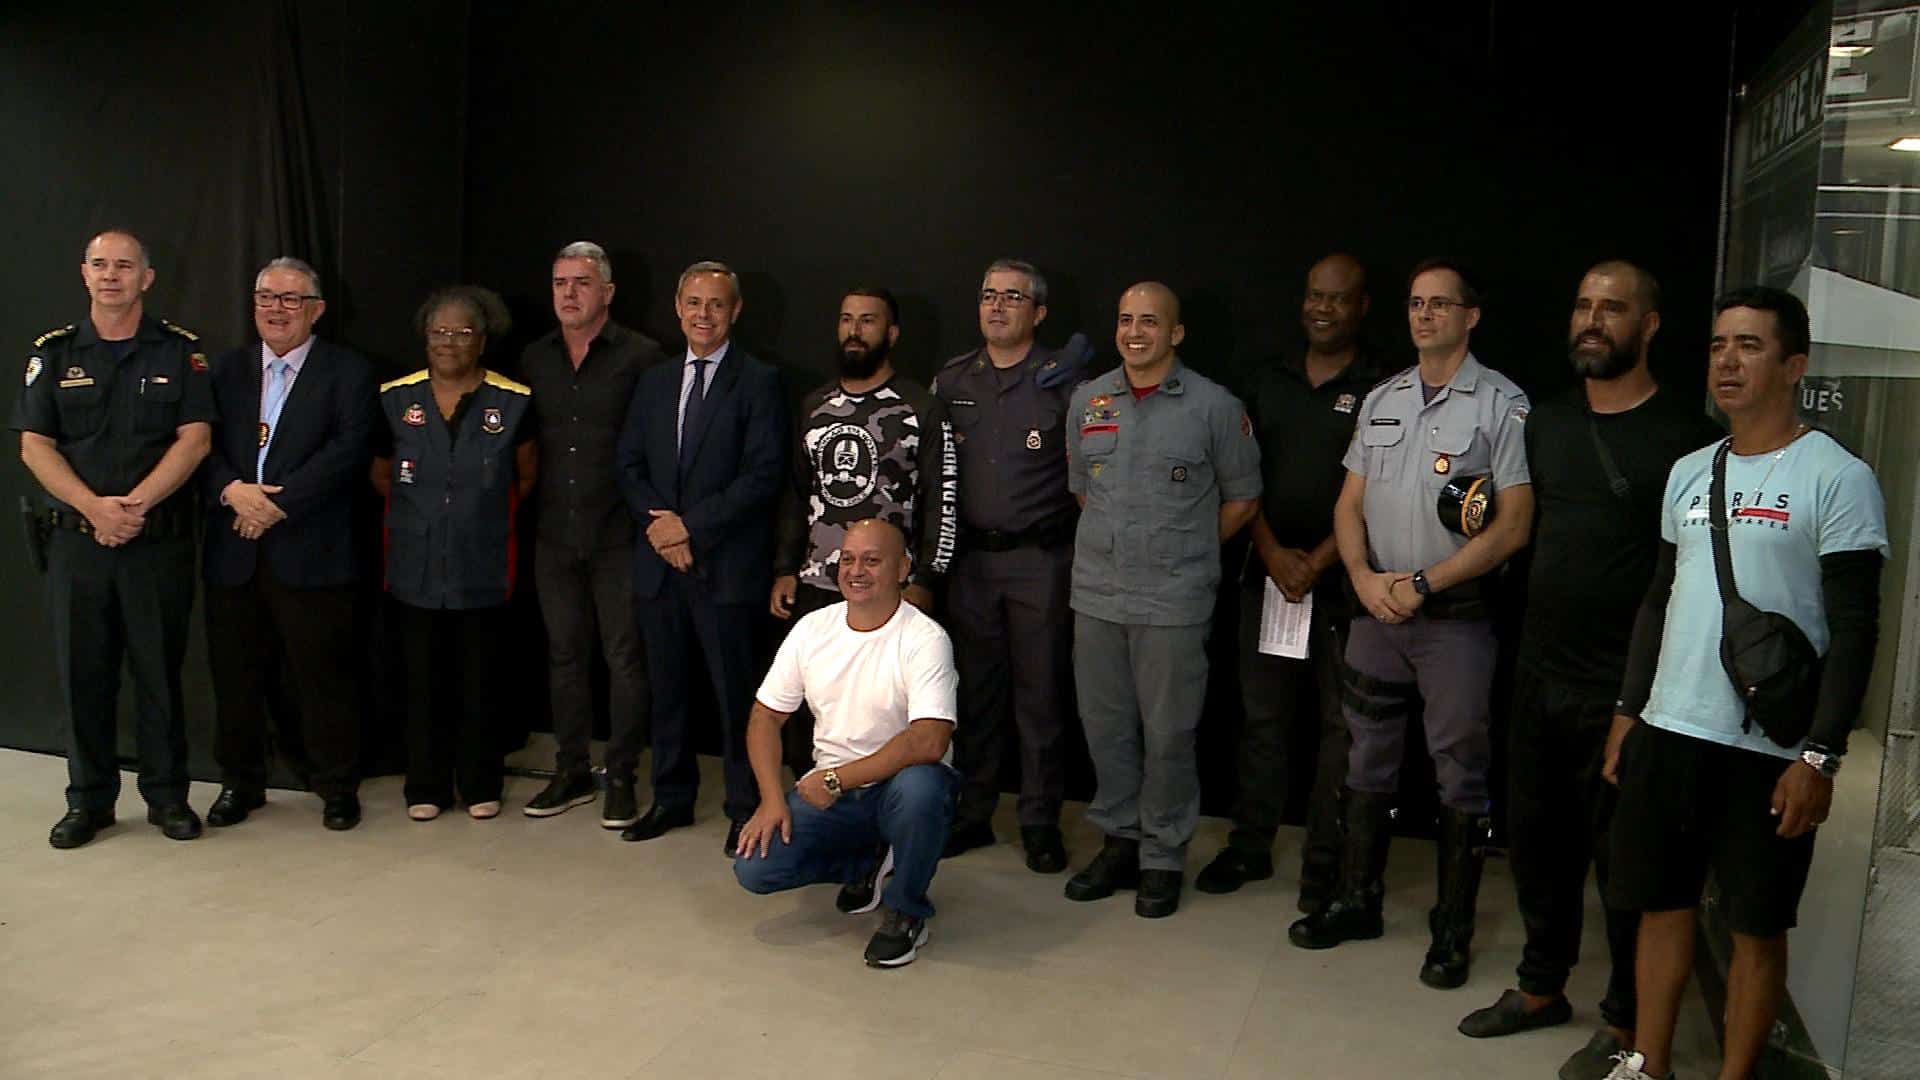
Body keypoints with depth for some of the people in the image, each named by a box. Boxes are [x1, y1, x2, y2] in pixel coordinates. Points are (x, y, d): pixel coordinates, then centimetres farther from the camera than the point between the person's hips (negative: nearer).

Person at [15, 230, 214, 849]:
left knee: (160, 671, 5)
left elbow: (195, 438, -4)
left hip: (160, 540, -1)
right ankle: (88, 800, 19)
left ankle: (166, 795, 16)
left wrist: (136, 504, -15)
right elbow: (34, 445, 1)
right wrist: (94, 508, -13)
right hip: (76, 541, 2)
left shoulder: (180, 351, 4)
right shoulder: (54, 352, 8)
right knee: (83, 673, 7)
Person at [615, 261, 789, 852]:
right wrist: (657, 523, -5)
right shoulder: (654, 382, 15)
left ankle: (745, 807, 13)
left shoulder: (759, 383, -3)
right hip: (659, 561, 5)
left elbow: (764, 475, -11)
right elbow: (630, 465, 12)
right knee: (666, 687, 13)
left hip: (726, 564, -5)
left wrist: (690, 525, -14)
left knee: (734, 690, 1)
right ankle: (672, 796, 27)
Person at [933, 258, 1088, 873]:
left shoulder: (1062, 380, -5)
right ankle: (972, 815, 25)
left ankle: (1041, 824, 17)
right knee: (974, 690, 12)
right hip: (971, 557, 4)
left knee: (1041, 695, 4)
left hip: (1040, 560, -4)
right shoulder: (951, 380, 8)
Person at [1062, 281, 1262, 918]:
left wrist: (1187, 552, 6)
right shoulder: (1088, 401, 8)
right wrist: (1115, 543, 13)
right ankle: (1119, 840, 27)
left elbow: (1242, 498, 5)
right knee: (1104, 723, 11)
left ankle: (1163, 855, 17)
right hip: (1096, 594, 4)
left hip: (1174, 599, -4)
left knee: (1168, 730, 2)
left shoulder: (1213, 406, -3)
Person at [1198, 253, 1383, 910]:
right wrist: (1272, 552, -4)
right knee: (1262, 716, 10)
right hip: (1267, 572, 4)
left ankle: (1325, 863, 12)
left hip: (1342, 580, -4)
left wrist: (1316, 562, -13)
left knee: (1338, 724, 2)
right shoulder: (1273, 384, 12)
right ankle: (1250, 846, 20)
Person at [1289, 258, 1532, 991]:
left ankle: (1452, 931, 16)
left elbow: (1513, 525, -11)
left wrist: (1421, 583, -14)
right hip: (1375, 611, 5)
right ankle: (1357, 902, 28)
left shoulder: (1501, 403, -7)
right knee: (1369, 764, 14)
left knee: (1460, 778, 4)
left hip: (1456, 618, -5)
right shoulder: (1381, 400, 11)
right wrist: (1364, 576, -6)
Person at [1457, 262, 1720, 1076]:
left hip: (1625, 688, -6)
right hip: (1540, 674, 6)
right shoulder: (1546, 424, 10)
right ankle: (1542, 988, 34)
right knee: (1537, 835, 16)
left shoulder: (1686, 436, -9)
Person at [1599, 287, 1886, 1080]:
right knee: (1662, 902, 13)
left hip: (1770, 749, -5)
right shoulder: (1688, 473, 11)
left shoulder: (1836, 479, -7)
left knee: (1756, 924, 6)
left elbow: (1854, 628, -10)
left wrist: (1821, 755, -14)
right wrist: (1628, 711, 13)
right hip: (1667, 732, 6)